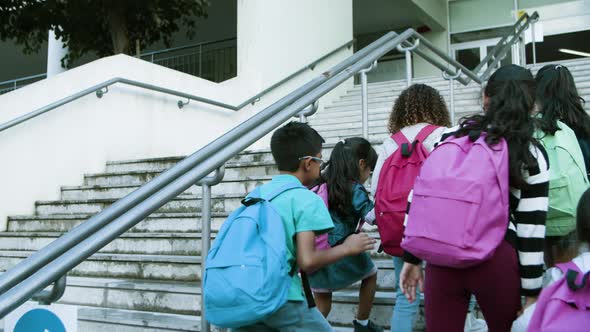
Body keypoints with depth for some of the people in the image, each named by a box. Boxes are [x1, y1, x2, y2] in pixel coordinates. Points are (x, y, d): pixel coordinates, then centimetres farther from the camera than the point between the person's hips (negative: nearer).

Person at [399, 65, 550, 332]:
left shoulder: (451, 138, 7)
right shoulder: (532, 155, 1)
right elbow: (532, 229, -3)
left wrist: (411, 257, 10)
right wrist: (532, 292, 3)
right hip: (495, 259, -2)